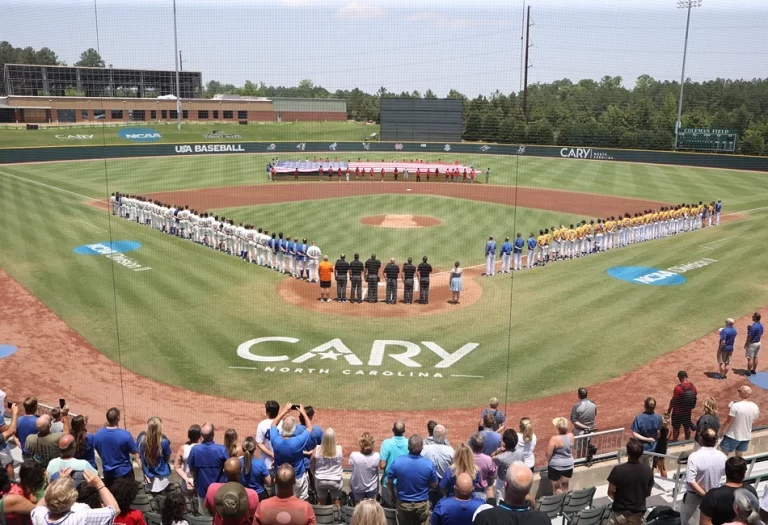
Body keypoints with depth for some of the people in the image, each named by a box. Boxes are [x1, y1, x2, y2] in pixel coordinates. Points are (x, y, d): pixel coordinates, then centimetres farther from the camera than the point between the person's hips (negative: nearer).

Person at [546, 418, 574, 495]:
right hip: (568, 464, 5)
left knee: (556, 486, 12)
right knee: (565, 485, 21)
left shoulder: (554, 439, -25)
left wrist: (548, 461, 2)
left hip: (556, 465, -5)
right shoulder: (571, 436, -10)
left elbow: (549, 454, -18)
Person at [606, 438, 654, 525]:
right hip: (639, 512, 3)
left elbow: (610, 493, -10)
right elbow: (648, 494, 2)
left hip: (620, 511, -3)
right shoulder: (648, 471, -13)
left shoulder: (618, 470, -22)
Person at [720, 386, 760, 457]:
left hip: (732, 436, -5)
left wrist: (722, 433, -7)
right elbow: (753, 420, 9)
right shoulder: (755, 407, -7)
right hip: (746, 437, 5)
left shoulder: (735, 406, -24)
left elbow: (728, 422, -19)